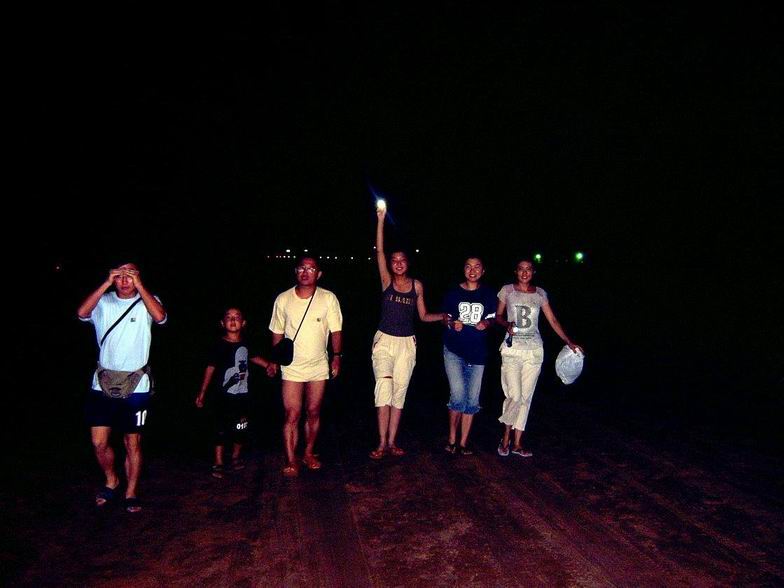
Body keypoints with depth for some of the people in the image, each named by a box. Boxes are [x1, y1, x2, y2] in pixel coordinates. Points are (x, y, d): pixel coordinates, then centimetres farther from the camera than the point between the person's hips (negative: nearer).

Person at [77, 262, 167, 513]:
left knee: (133, 444, 8)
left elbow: (159, 316, -23)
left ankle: (131, 493, 24)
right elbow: (82, 313, -17)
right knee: (99, 442, 5)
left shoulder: (146, 301, -1)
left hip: (136, 386, -2)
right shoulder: (103, 301, 3)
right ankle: (111, 481, 32)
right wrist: (106, 283, -18)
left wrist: (140, 285, -21)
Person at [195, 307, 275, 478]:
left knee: (241, 429, 12)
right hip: (223, 396, -4)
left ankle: (236, 457, 32)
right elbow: (210, 368, -7)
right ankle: (218, 463, 13)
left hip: (242, 396, 4)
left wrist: (268, 365, 12)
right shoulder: (219, 346, -9)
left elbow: (253, 357, 24)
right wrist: (202, 393, -6)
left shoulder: (245, 344, 4)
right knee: (221, 430, 1)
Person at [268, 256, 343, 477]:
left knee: (313, 412, 11)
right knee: (292, 415, -3)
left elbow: (336, 330, 0)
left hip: (319, 366, 1)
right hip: (292, 367, -1)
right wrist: (274, 360, 9)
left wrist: (337, 356, -9)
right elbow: (277, 332, 7)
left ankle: (309, 453, 28)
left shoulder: (329, 299, -5)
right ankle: (291, 461, 7)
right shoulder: (283, 299, -3)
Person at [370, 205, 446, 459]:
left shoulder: (417, 285, 5)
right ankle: (382, 443, -9)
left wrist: (446, 314, -1)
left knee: (399, 391, 7)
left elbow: (423, 316, 12)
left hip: (407, 344, 2)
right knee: (384, 386, -18)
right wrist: (381, 220, -18)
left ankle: (392, 442, 18)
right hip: (384, 341, -2)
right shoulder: (386, 281, -1)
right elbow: (379, 251, -12)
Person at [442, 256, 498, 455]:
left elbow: (491, 318, 13)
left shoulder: (488, 294, 5)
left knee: (472, 399, 5)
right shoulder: (453, 293, 3)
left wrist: (486, 323, -9)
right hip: (454, 349, -2)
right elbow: (446, 318, 10)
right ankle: (452, 438, 7)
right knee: (458, 396, -12)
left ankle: (463, 442, 17)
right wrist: (452, 323, -12)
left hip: (477, 351, 2)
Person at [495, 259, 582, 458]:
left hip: (534, 350, 3)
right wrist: (507, 325, -13)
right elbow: (498, 316, 8)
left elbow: (552, 320, 11)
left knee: (526, 397, 5)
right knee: (515, 396, -11)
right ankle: (506, 437, 12)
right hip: (512, 349, -3)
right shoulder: (507, 290, 2)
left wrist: (568, 341, 6)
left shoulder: (540, 293, 8)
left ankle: (517, 443, 15)